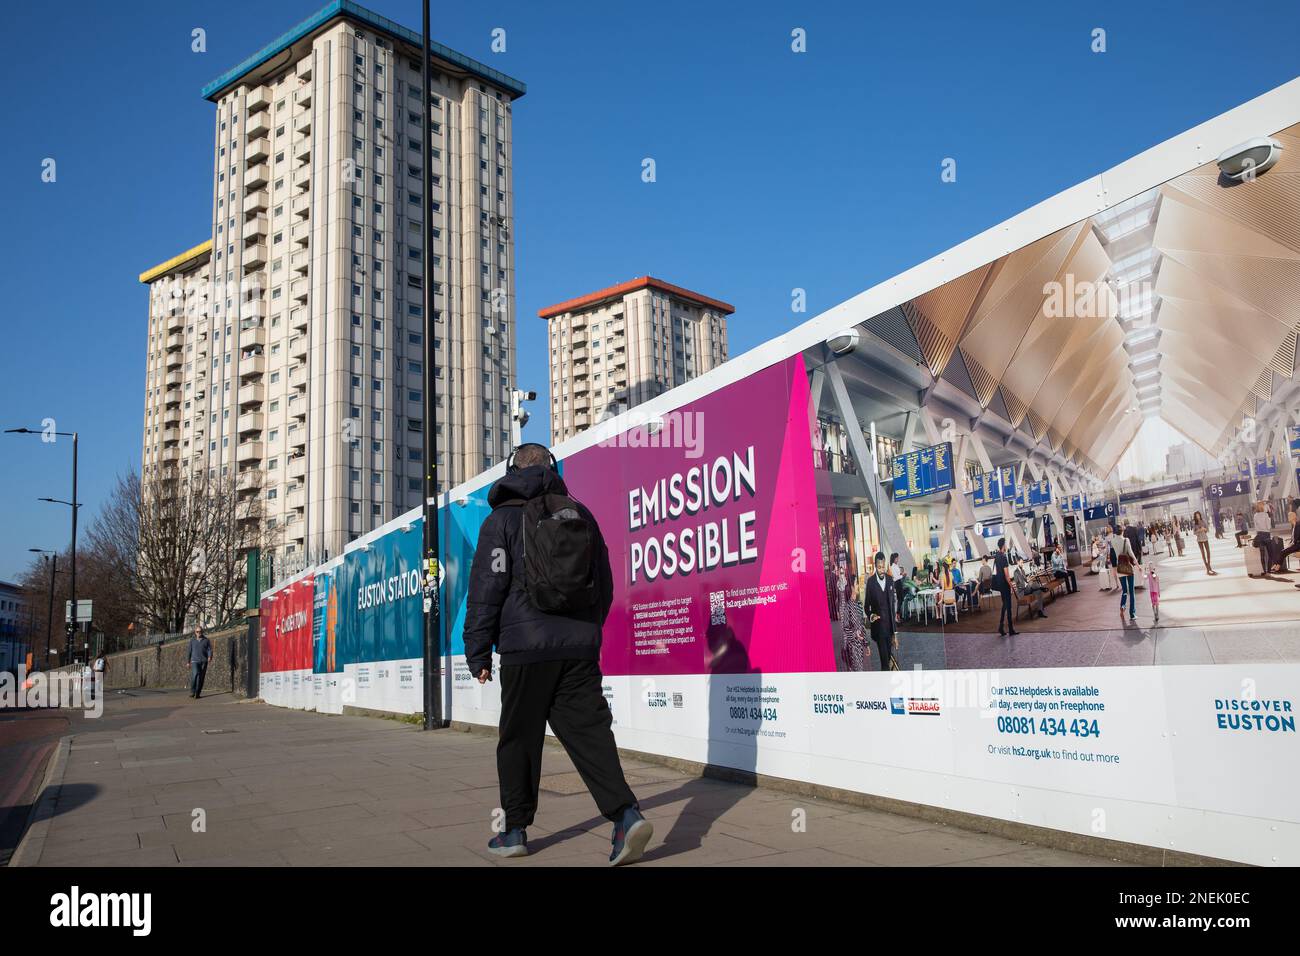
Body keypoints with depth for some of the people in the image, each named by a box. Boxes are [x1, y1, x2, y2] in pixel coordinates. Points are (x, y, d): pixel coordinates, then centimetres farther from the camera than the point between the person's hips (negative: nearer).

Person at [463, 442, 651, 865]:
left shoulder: (502, 519, -2)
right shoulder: (581, 514, 13)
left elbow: (486, 590, -6)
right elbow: (605, 584, 18)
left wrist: (478, 652, -1)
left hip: (526, 646, -3)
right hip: (580, 647, 4)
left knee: (519, 739, 9)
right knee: (589, 730, 2)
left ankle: (515, 830, 17)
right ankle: (625, 813, -13)